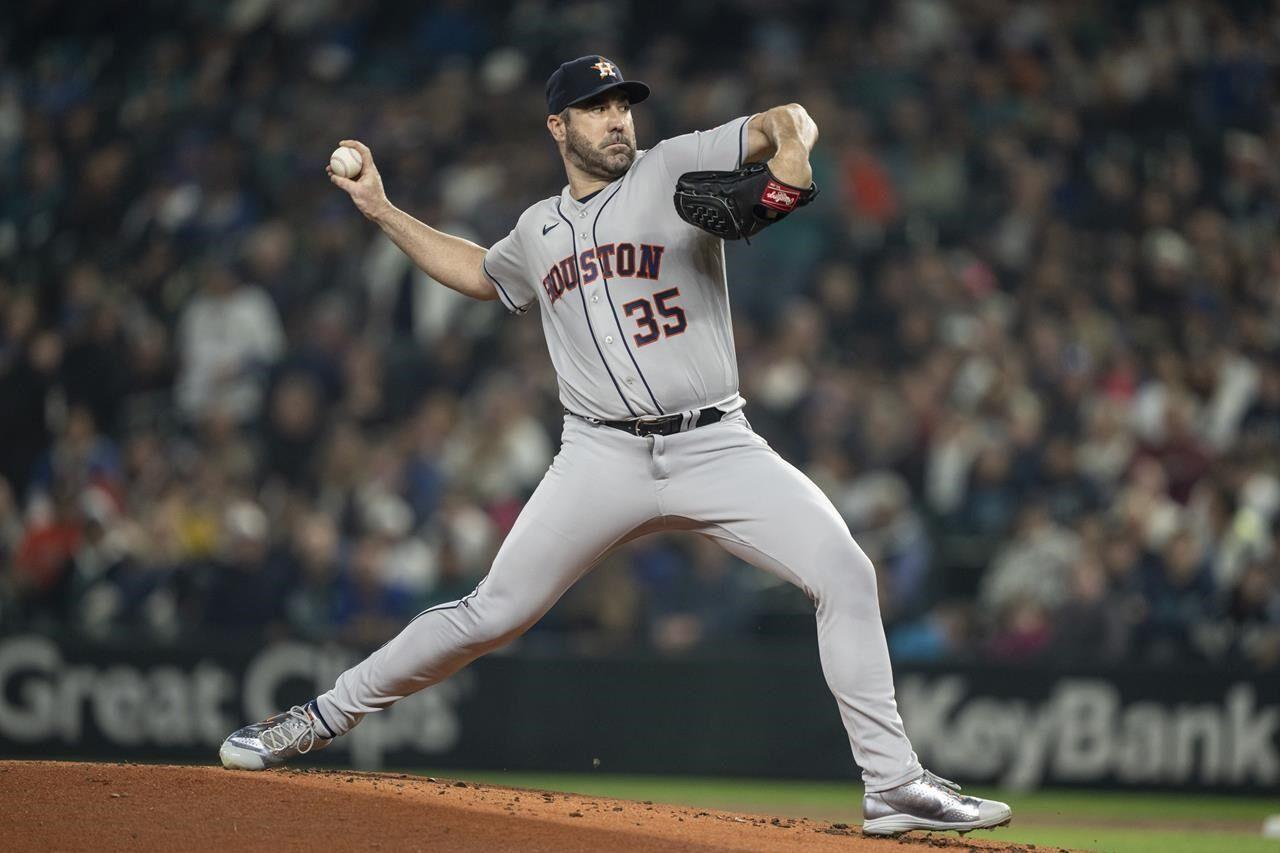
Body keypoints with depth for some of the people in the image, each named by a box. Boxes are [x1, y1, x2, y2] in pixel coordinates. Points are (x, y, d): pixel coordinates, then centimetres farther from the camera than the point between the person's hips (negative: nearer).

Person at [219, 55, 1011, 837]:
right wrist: (382, 210, 33)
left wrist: (790, 154, -27)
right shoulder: (538, 232, 16)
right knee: (493, 614, -2)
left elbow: (788, 120, -4)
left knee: (845, 571, -17)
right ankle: (328, 715, 13)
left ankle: (893, 784, -12)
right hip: (604, 458, 2)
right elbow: (479, 273, 37)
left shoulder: (675, 169, 4)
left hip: (716, 448, -2)